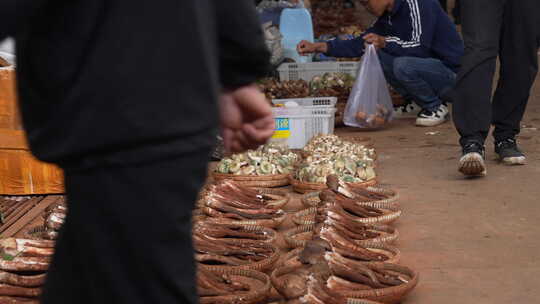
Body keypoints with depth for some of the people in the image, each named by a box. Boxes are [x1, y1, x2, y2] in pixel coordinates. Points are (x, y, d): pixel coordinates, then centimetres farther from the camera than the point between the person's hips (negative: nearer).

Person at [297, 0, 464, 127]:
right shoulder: (388, 17, 9)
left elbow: (420, 47, -25)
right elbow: (361, 44, 12)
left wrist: (385, 42, -32)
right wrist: (319, 47, 4)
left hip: (450, 70, -9)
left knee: (403, 66, -32)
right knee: (376, 57, -1)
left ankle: (436, 108, -5)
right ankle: (426, 106, 3)